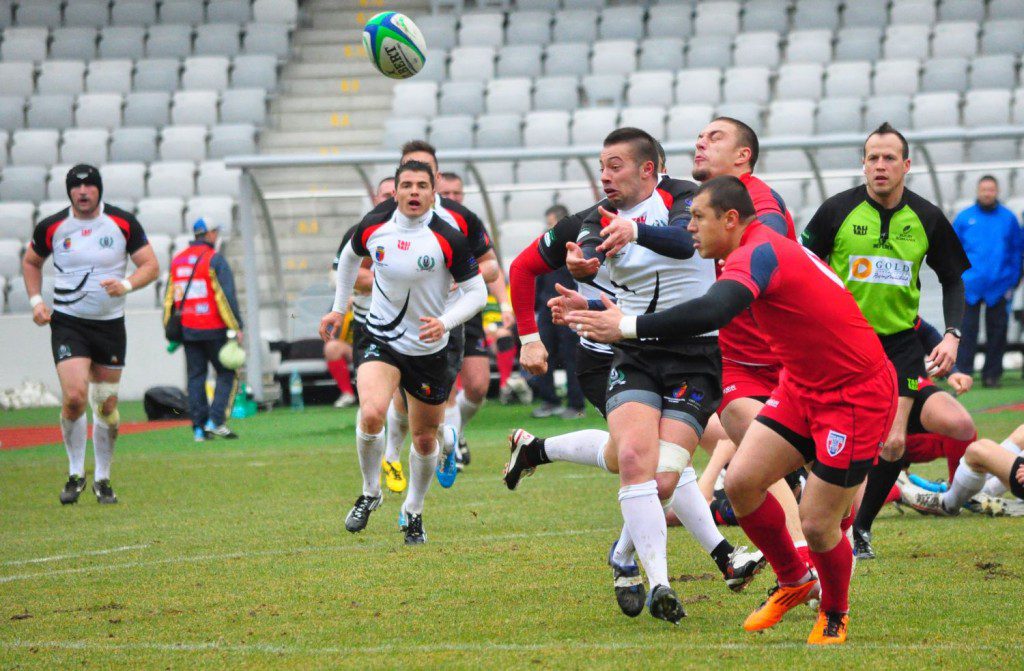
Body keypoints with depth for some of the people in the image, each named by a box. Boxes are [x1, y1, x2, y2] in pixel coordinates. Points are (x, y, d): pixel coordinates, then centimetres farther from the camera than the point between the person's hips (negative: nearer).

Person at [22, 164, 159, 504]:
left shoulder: (124, 224, -4)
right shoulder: (51, 227, -2)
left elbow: (151, 265, -1)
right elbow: (31, 262, 16)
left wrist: (126, 284, -20)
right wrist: (36, 300, 3)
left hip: (110, 324, 1)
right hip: (68, 323, -1)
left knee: (107, 405, 6)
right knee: (74, 397, -17)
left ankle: (102, 479, 22)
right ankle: (75, 473, 2)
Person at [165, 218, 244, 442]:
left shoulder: (177, 260, 11)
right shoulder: (214, 259, -8)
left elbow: (169, 297, 13)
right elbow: (226, 296, -14)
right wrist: (236, 327, -11)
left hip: (188, 330, 6)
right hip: (214, 329, -6)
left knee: (195, 377, 9)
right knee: (227, 374, 3)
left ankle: (199, 427, 5)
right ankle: (216, 421, -10)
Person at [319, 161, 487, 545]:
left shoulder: (449, 239, -14)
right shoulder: (373, 229, -6)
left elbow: (477, 292, -9)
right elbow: (349, 256, 18)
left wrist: (445, 322, -25)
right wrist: (339, 308, 21)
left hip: (430, 351, 0)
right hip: (382, 341, 0)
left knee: (425, 440, 10)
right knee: (372, 414, -26)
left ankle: (413, 513, 34)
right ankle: (370, 493, -1)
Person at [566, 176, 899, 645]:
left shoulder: (758, 254, -24)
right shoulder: (765, 247, 5)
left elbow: (712, 312, -42)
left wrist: (627, 326, -41)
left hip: (857, 395, -9)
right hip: (803, 386, 9)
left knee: (817, 524, -5)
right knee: (741, 481, -2)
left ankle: (835, 616, 23)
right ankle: (794, 582, 20)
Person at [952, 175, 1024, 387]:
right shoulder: (964, 218, 6)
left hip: (999, 287, 1)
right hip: (969, 287, -1)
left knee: (997, 331, 4)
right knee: (967, 331, -6)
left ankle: (992, 374, 12)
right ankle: (963, 372, -5)